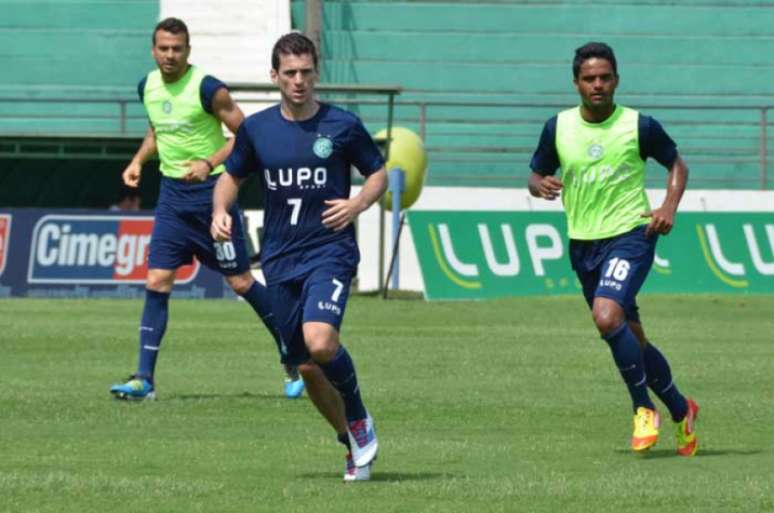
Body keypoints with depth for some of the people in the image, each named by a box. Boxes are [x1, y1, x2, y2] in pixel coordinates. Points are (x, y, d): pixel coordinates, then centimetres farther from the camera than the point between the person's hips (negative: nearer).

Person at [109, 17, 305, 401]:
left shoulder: (207, 88, -15)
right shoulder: (148, 87, 5)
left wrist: (210, 163, -23)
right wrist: (138, 161, 8)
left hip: (210, 193, -5)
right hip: (172, 195, 5)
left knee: (240, 282, 1)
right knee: (157, 282, -3)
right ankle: (144, 380, -2)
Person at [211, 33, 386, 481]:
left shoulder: (342, 125, -3)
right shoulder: (256, 128, 5)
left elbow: (379, 174, 8)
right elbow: (232, 176, 19)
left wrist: (357, 205, -12)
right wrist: (221, 210, -1)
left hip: (330, 253, -4)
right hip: (280, 259, 4)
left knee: (320, 342, -27)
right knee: (306, 366, 6)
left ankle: (360, 421, -2)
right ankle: (356, 447, 25)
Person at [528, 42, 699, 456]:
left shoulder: (639, 126, -6)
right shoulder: (558, 128, 2)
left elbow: (676, 164, 8)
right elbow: (536, 175, 12)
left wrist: (669, 206, -8)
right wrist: (540, 186, -12)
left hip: (630, 235, -5)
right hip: (583, 245, 5)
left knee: (607, 317, -26)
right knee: (632, 339, 11)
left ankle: (643, 409, -10)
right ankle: (680, 410, 31)